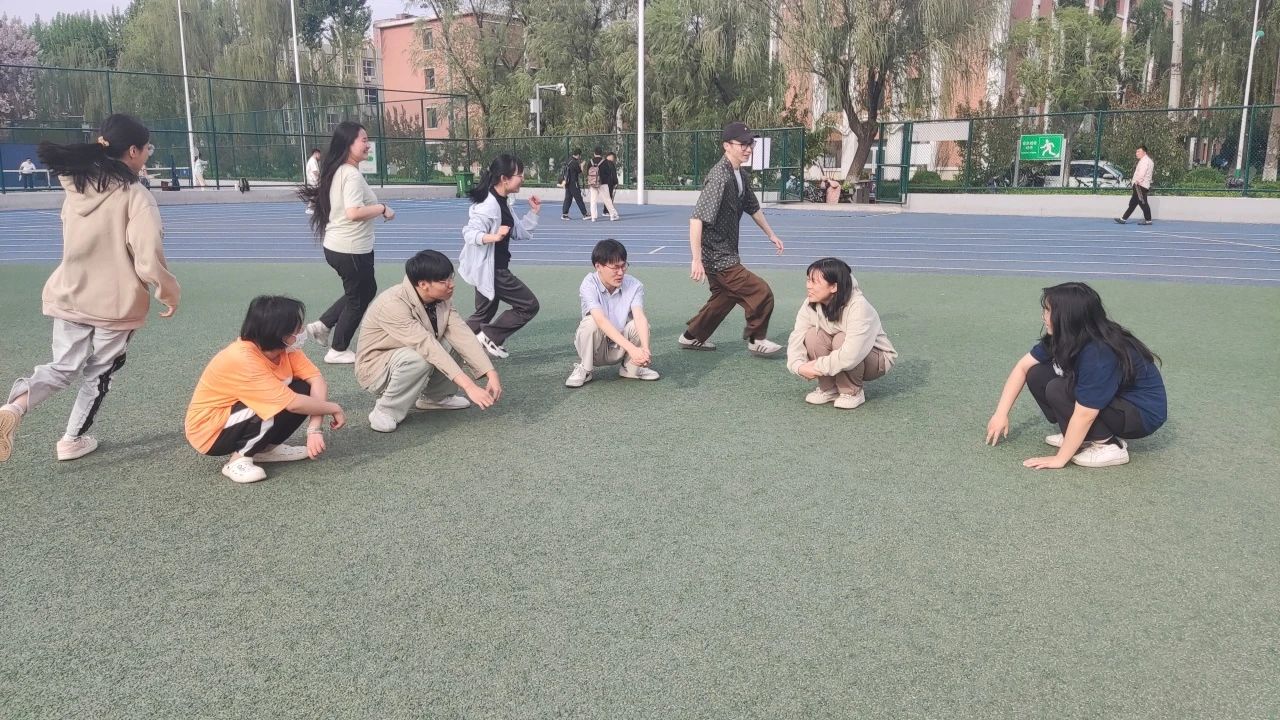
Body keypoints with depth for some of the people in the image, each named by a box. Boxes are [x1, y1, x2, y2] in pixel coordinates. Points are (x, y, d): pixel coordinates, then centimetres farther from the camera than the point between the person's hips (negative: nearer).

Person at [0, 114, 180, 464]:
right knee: (99, 373, 15)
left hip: (70, 295, 5)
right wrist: (170, 291, -7)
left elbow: (82, 242, 15)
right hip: (116, 303, -5)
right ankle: (73, 439, 25)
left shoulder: (76, 188, 1)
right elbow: (148, 260, -20)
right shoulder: (135, 196, -18)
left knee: (63, 368, 15)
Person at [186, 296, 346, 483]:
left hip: (237, 411, 8)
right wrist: (334, 408, -20)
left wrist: (315, 428, -28)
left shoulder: (283, 347, -10)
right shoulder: (242, 360, -33)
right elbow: (293, 403, -34)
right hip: (209, 432, -8)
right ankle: (238, 460, -12)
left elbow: (316, 379, -17)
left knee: (306, 389, -9)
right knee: (282, 405, -31)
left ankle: (266, 448, 5)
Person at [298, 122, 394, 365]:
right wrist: (382, 208, -18)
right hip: (351, 249, -10)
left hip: (338, 246, 10)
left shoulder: (337, 171, 9)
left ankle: (322, 325, 25)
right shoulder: (352, 174, -21)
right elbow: (354, 212, -32)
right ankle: (338, 351, 21)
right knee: (357, 299, 8)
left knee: (367, 290, 25)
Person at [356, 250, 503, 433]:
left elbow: (463, 335, -18)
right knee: (418, 359, -36)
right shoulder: (392, 304, -33)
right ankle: (385, 412, -13)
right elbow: (427, 346, -40)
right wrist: (468, 386, -45)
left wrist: (491, 374, -31)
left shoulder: (442, 299, -11)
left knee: (454, 343, -15)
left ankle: (432, 397, 7)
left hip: (410, 359, 7)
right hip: (376, 367, -7)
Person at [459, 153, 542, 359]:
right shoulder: (488, 205, -21)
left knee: (485, 314, 20)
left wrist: (533, 212, 5)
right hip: (489, 269, -10)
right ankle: (490, 338, 3)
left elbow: (520, 233, 16)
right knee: (529, 305, -4)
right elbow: (469, 233, -27)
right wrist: (492, 237, -43)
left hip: (495, 267, 10)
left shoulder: (503, 202, 9)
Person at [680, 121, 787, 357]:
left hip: (727, 253, 10)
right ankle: (756, 340, 14)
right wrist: (697, 260, -33)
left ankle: (692, 337, 38)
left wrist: (771, 234, 29)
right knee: (761, 293, -7)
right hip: (717, 256, -10)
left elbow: (752, 207, 24)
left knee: (725, 297, 24)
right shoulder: (719, 177, -23)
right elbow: (697, 219, -29)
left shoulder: (741, 175, 6)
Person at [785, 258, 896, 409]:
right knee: (812, 335, -22)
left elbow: (850, 356, -41)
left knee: (840, 339, -35)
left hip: (877, 359, -5)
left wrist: (817, 367, -33)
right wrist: (799, 366, -32)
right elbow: (797, 337, -15)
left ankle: (853, 393, -13)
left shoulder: (859, 307, -33)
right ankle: (829, 389, -6)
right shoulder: (810, 305, -13)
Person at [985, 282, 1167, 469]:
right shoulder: (1064, 337, -9)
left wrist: (1060, 459, -21)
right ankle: (1085, 435, 3)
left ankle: (1108, 446, -12)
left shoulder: (1100, 355, -33)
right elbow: (1023, 366, -2)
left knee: (1058, 389, -26)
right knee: (1037, 375, -6)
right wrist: (1001, 414, -6)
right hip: (1109, 398, 8)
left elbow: (1084, 415, -29)